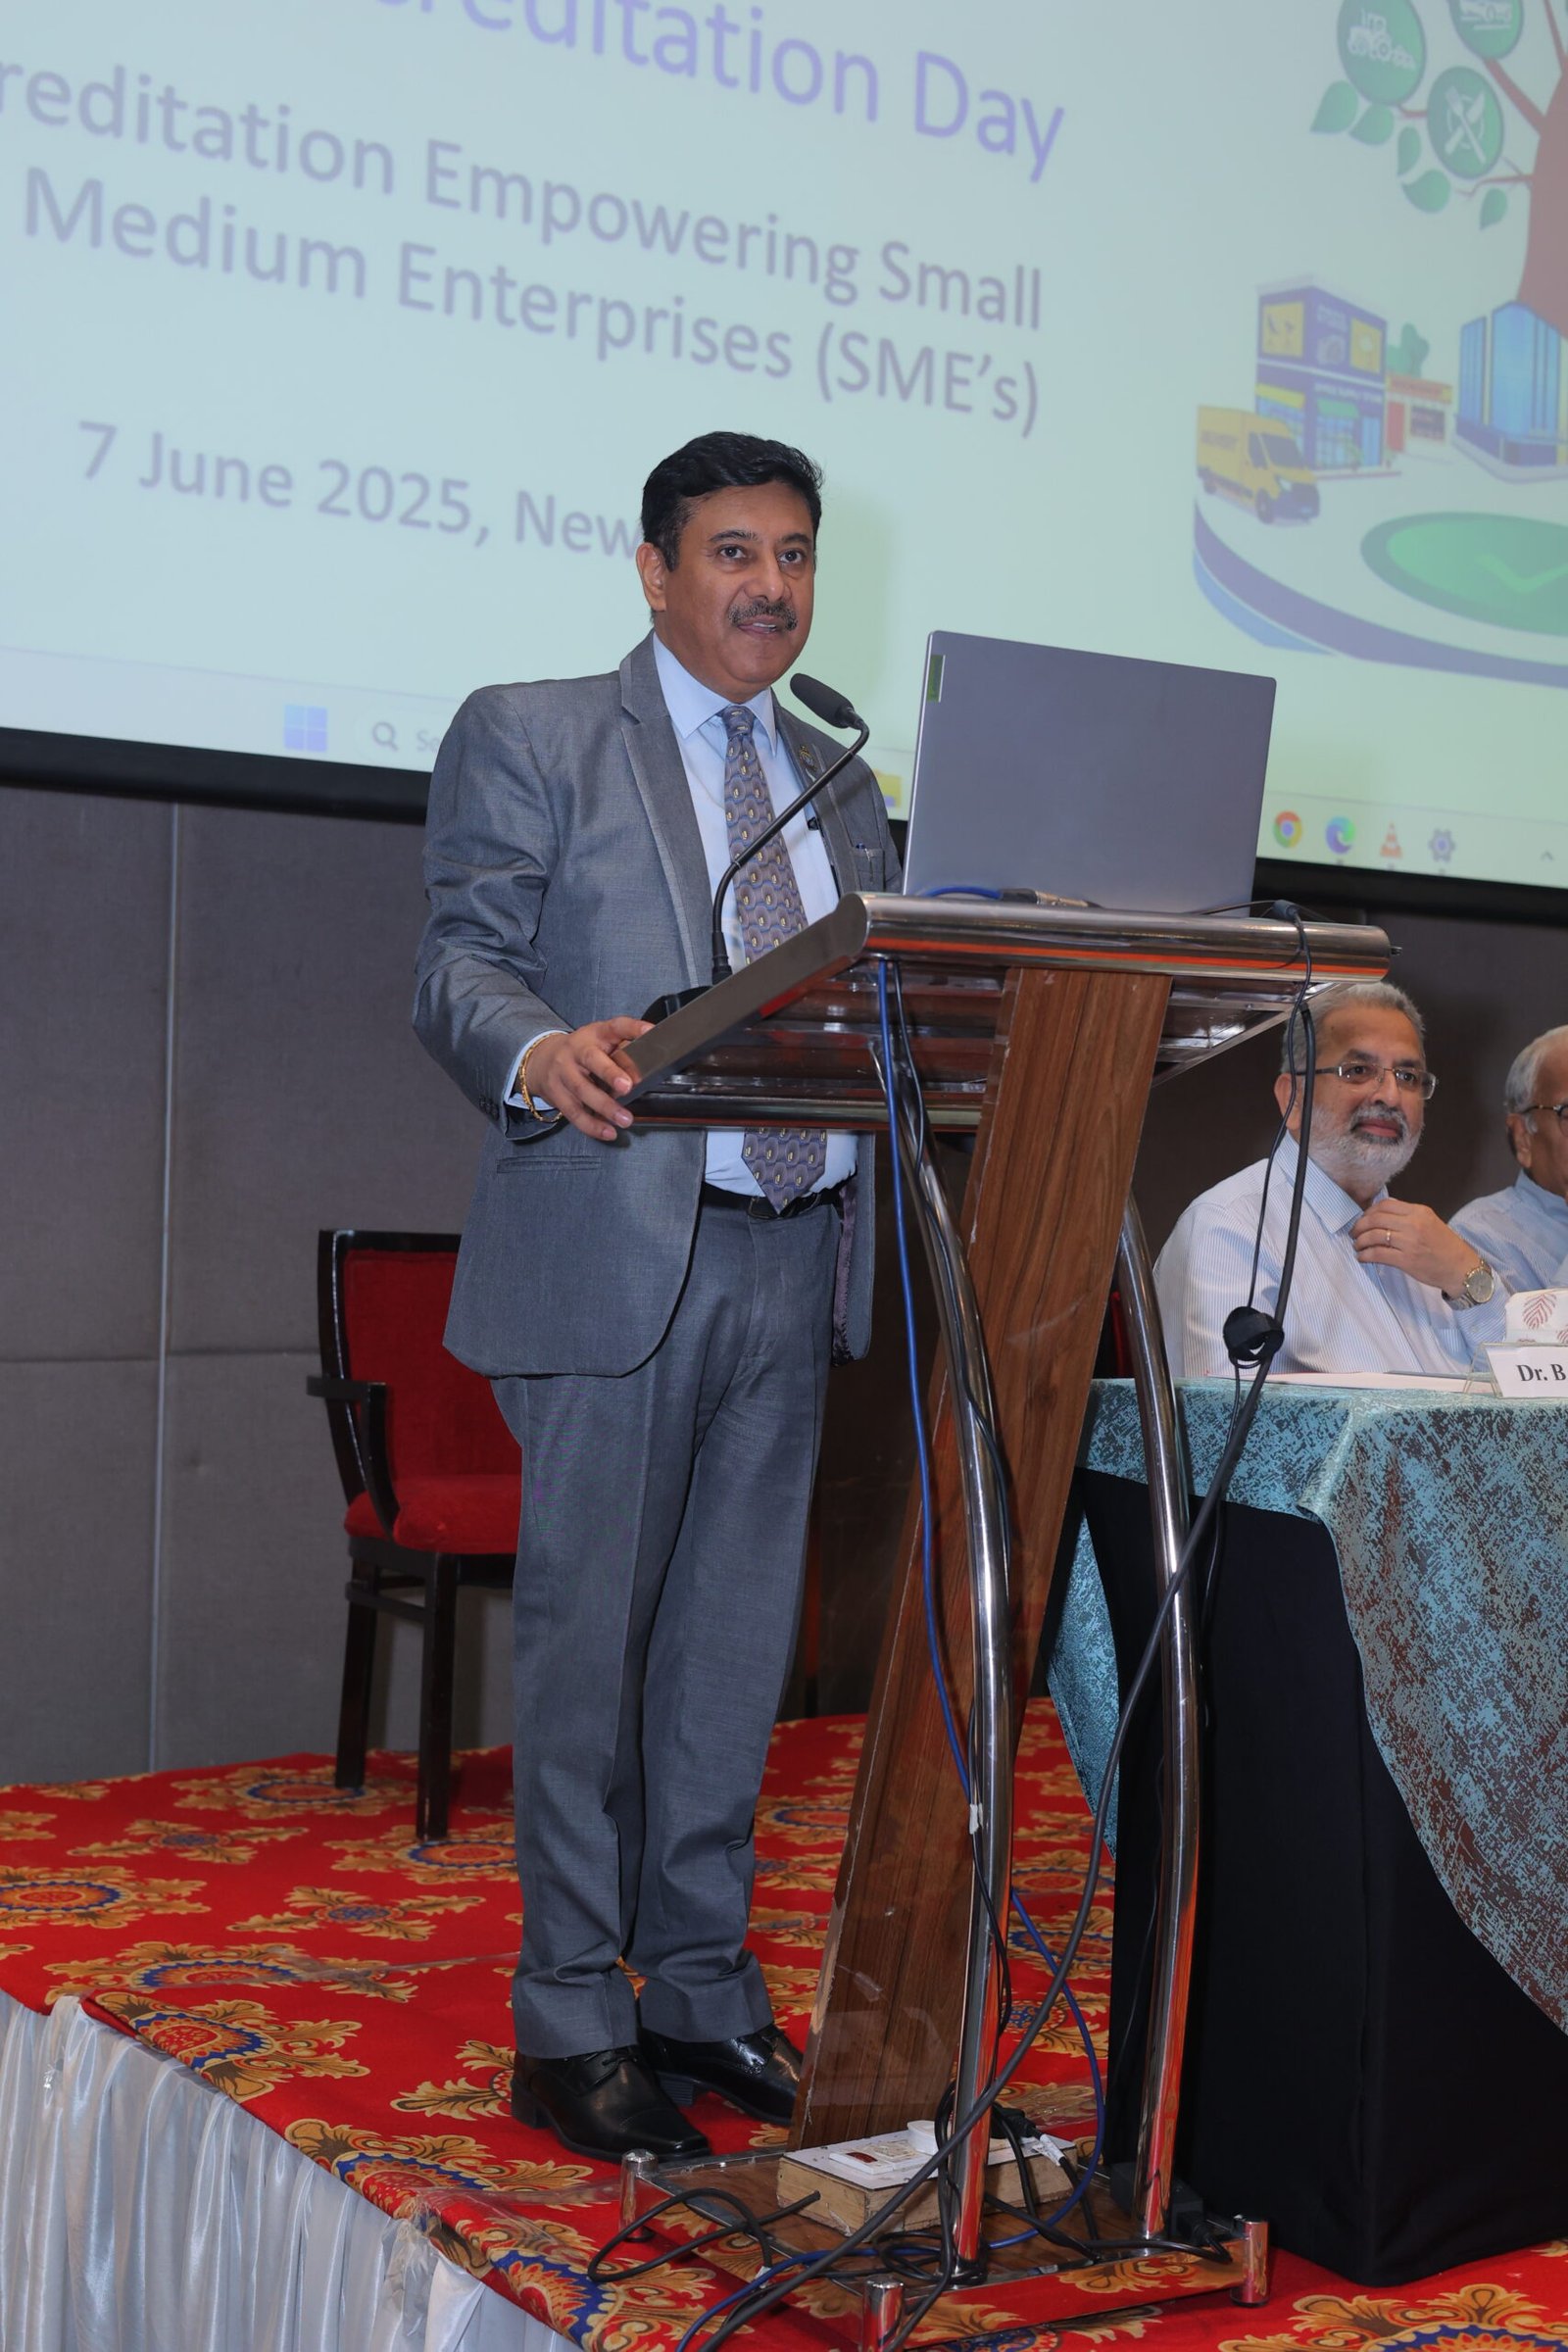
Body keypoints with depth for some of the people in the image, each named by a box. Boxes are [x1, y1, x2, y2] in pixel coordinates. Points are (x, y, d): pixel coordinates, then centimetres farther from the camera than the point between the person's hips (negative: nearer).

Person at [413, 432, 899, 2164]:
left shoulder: (843, 788, 19)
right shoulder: (526, 736, 3)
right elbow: (461, 967, -7)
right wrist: (539, 1056, -29)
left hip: (791, 1260, 6)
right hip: (614, 1254, -5)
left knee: (737, 1642, 11)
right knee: (588, 1640, 0)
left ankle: (705, 1990, 22)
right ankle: (572, 2025, 10)